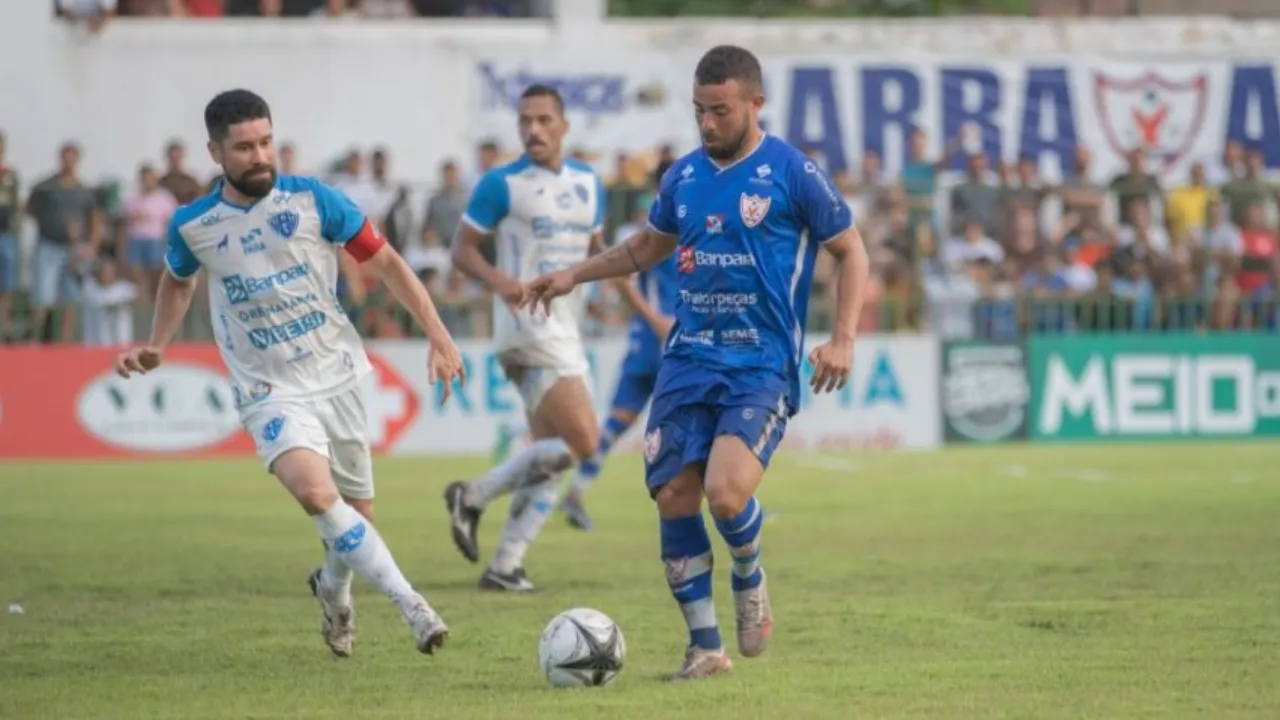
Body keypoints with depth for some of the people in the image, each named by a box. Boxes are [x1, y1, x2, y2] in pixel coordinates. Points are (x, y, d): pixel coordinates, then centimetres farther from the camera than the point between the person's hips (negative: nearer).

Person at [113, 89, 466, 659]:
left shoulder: (313, 200, -8)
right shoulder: (192, 225, -5)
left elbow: (384, 261, 0)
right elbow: (178, 280, 19)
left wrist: (438, 336, -5)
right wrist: (156, 347, 6)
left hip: (337, 376, 2)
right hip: (270, 392, -2)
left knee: (356, 515, 10)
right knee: (316, 492, -28)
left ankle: (333, 589, 45)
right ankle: (412, 607, -29)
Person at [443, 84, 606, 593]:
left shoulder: (588, 183, 13)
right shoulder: (502, 184, -5)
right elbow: (463, 248, -3)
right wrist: (499, 280, -21)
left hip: (568, 332, 7)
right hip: (530, 327, -7)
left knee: (549, 458, 6)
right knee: (582, 442, -19)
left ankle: (505, 565, 11)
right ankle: (474, 497, -7)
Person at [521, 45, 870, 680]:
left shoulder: (792, 173, -6)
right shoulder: (682, 177, 9)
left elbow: (851, 252, 1)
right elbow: (651, 244, 28)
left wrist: (842, 339, -9)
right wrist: (574, 276, 21)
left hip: (763, 366, -5)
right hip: (689, 359, 5)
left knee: (726, 493, -24)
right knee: (673, 498, -5)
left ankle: (749, 583, 10)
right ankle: (705, 645, 8)